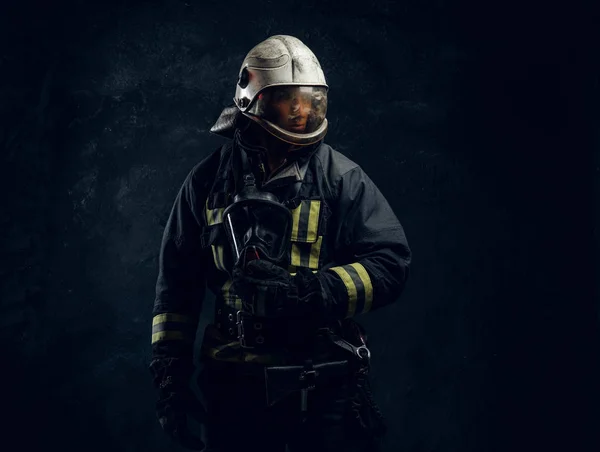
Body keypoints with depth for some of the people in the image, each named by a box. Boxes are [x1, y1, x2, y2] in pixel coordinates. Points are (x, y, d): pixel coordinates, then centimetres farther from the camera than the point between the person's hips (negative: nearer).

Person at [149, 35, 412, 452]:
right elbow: (179, 280, 9)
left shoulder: (342, 178, -2)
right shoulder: (209, 181, 4)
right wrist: (170, 369, 6)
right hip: (236, 384, 2)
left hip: (326, 385, -1)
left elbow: (392, 264, -9)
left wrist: (310, 291, -22)